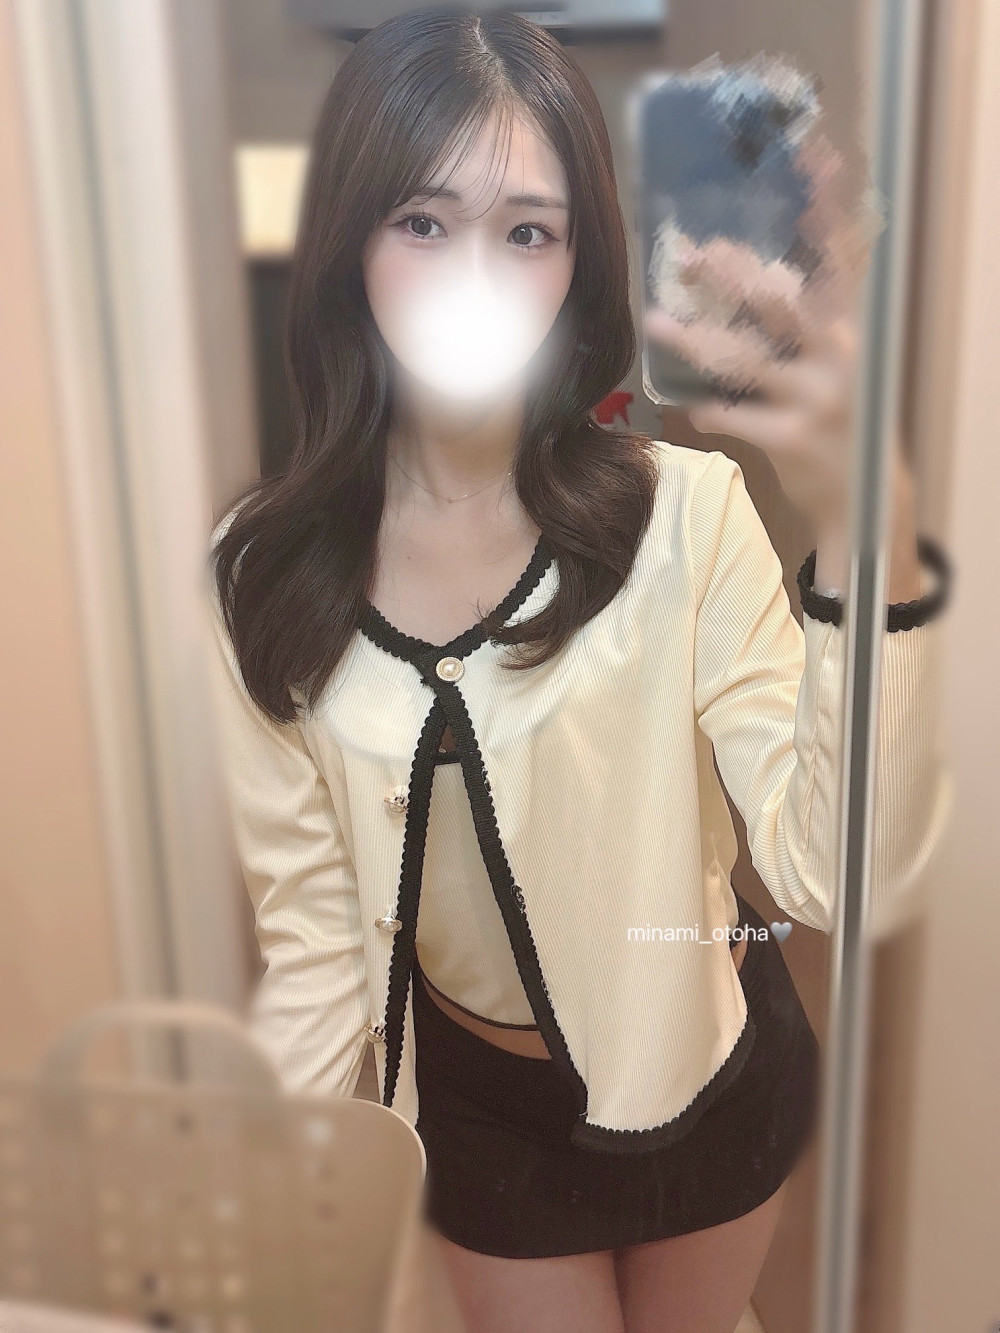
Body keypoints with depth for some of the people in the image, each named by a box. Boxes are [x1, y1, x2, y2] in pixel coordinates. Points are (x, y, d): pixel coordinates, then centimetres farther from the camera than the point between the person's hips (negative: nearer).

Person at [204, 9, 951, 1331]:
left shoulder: (680, 513, -22)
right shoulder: (266, 571, -15)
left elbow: (833, 872, -32)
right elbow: (317, 937, -8)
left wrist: (865, 535, -45)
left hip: (709, 1073, 0)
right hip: (482, 1103, 1)